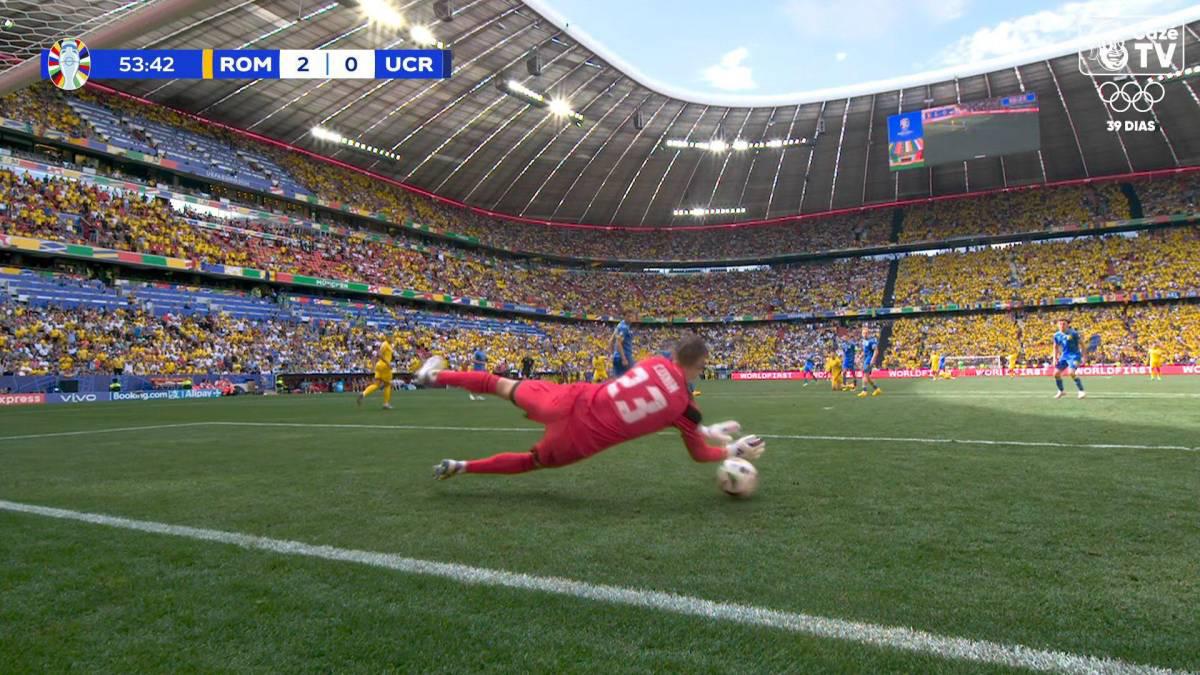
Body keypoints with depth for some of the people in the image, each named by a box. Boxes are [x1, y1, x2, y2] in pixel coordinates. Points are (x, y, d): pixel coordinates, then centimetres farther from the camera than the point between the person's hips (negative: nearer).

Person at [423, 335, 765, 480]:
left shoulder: (654, 363, 4)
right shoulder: (687, 407, -7)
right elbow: (700, 454, 8)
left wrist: (707, 430, 28)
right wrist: (735, 449, 25)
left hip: (573, 402, 2)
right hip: (579, 442, -2)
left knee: (506, 387, 23)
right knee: (532, 461, 26)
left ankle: (436, 375, 32)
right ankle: (461, 466, 18)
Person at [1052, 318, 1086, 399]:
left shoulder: (1074, 333, -13)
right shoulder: (1057, 335, 3)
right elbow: (1056, 347, 16)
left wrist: (1083, 357, -9)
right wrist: (1055, 358, 8)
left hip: (1074, 356, -6)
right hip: (1064, 356, 6)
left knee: (1071, 373, -25)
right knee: (1056, 373, 2)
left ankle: (1082, 391, -12)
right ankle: (1061, 391, 22)